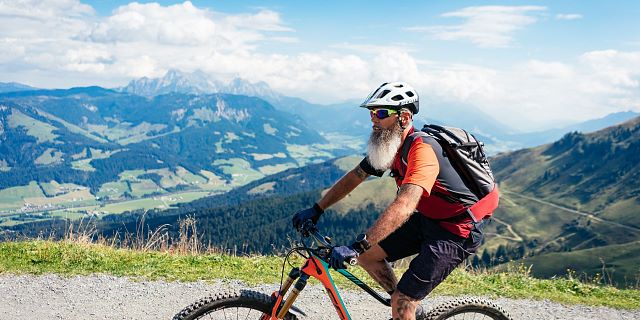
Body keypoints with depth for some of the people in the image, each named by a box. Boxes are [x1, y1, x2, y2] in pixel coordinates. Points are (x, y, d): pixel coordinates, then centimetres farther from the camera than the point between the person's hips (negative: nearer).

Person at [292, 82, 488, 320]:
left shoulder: (422, 149, -29)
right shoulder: (388, 143, -1)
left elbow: (404, 206, -41)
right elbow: (353, 178, 8)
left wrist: (355, 246, -45)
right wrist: (316, 210, 3)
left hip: (458, 232, -9)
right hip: (427, 219, 9)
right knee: (368, 254, 5)